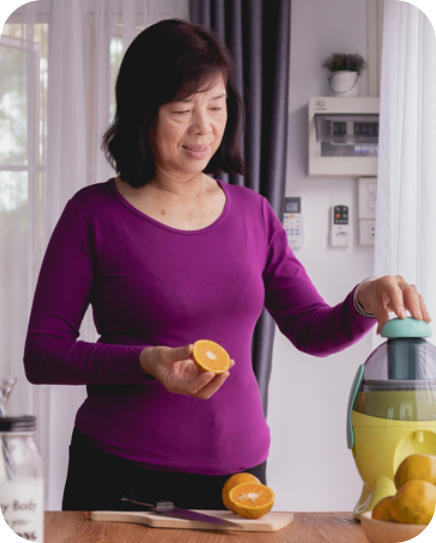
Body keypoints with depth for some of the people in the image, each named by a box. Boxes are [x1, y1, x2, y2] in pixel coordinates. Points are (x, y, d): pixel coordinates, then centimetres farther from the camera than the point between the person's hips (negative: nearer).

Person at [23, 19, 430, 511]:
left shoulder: (252, 213, 7)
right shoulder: (95, 214, -5)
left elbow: (313, 331, 11)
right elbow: (41, 354, -6)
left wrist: (366, 302, -11)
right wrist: (147, 363, -21)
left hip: (238, 472, 3)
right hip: (122, 477, -3)